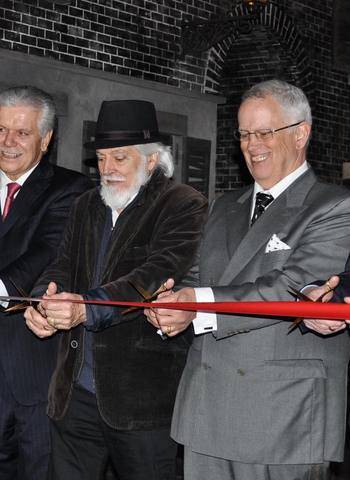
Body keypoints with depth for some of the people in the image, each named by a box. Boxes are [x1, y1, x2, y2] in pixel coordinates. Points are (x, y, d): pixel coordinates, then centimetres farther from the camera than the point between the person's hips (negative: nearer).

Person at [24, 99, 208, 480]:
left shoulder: (184, 206, -7)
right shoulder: (87, 206, 16)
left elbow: (160, 273, -21)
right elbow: (64, 265, 9)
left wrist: (88, 307, -33)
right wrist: (44, 300, -15)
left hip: (142, 397, -6)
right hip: (75, 393, 6)